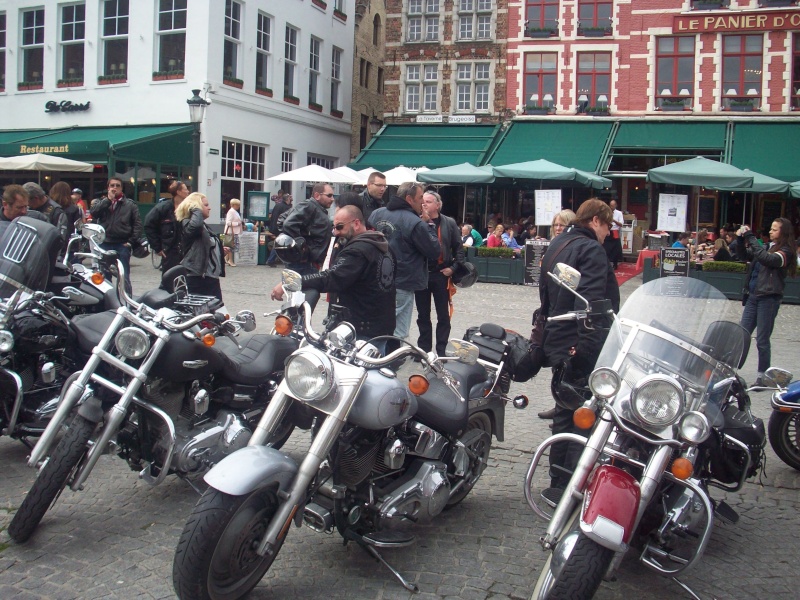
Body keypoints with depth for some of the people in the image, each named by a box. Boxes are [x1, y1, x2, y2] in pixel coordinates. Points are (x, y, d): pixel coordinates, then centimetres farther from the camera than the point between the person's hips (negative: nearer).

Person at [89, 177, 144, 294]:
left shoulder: (130, 204, 7)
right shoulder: (101, 201, 11)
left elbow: (138, 224, 2)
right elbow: (94, 212, -11)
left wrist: (131, 241, -8)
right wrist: (108, 199, -10)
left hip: (122, 245, -2)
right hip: (104, 244, 2)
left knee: (124, 278, 1)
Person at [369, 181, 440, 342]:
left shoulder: (376, 214, 6)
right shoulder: (415, 223, -16)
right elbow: (435, 252, -8)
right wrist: (428, 224, 0)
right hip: (402, 286, -7)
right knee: (396, 336, -2)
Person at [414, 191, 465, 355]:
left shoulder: (449, 223, 2)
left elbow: (458, 247, 6)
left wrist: (454, 267, -3)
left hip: (441, 274, 0)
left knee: (443, 315, 5)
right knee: (423, 315, 11)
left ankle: (441, 351, 12)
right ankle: (424, 350, 21)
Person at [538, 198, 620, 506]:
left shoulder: (556, 246, 16)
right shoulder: (591, 250, -13)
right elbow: (591, 302, -25)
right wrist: (588, 345, -27)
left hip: (558, 343, 10)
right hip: (584, 350, -10)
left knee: (565, 414, 18)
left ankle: (558, 482, 27)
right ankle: (567, 488, -6)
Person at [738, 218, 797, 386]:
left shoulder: (786, 252, -8)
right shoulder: (767, 247, 13)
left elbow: (766, 259, -25)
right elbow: (746, 256, 14)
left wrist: (750, 237, -22)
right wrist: (742, 239, -3)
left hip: (768, 299, -7)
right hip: (753, 296, 7)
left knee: (762, 340, 0)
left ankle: (763, 376, 11)